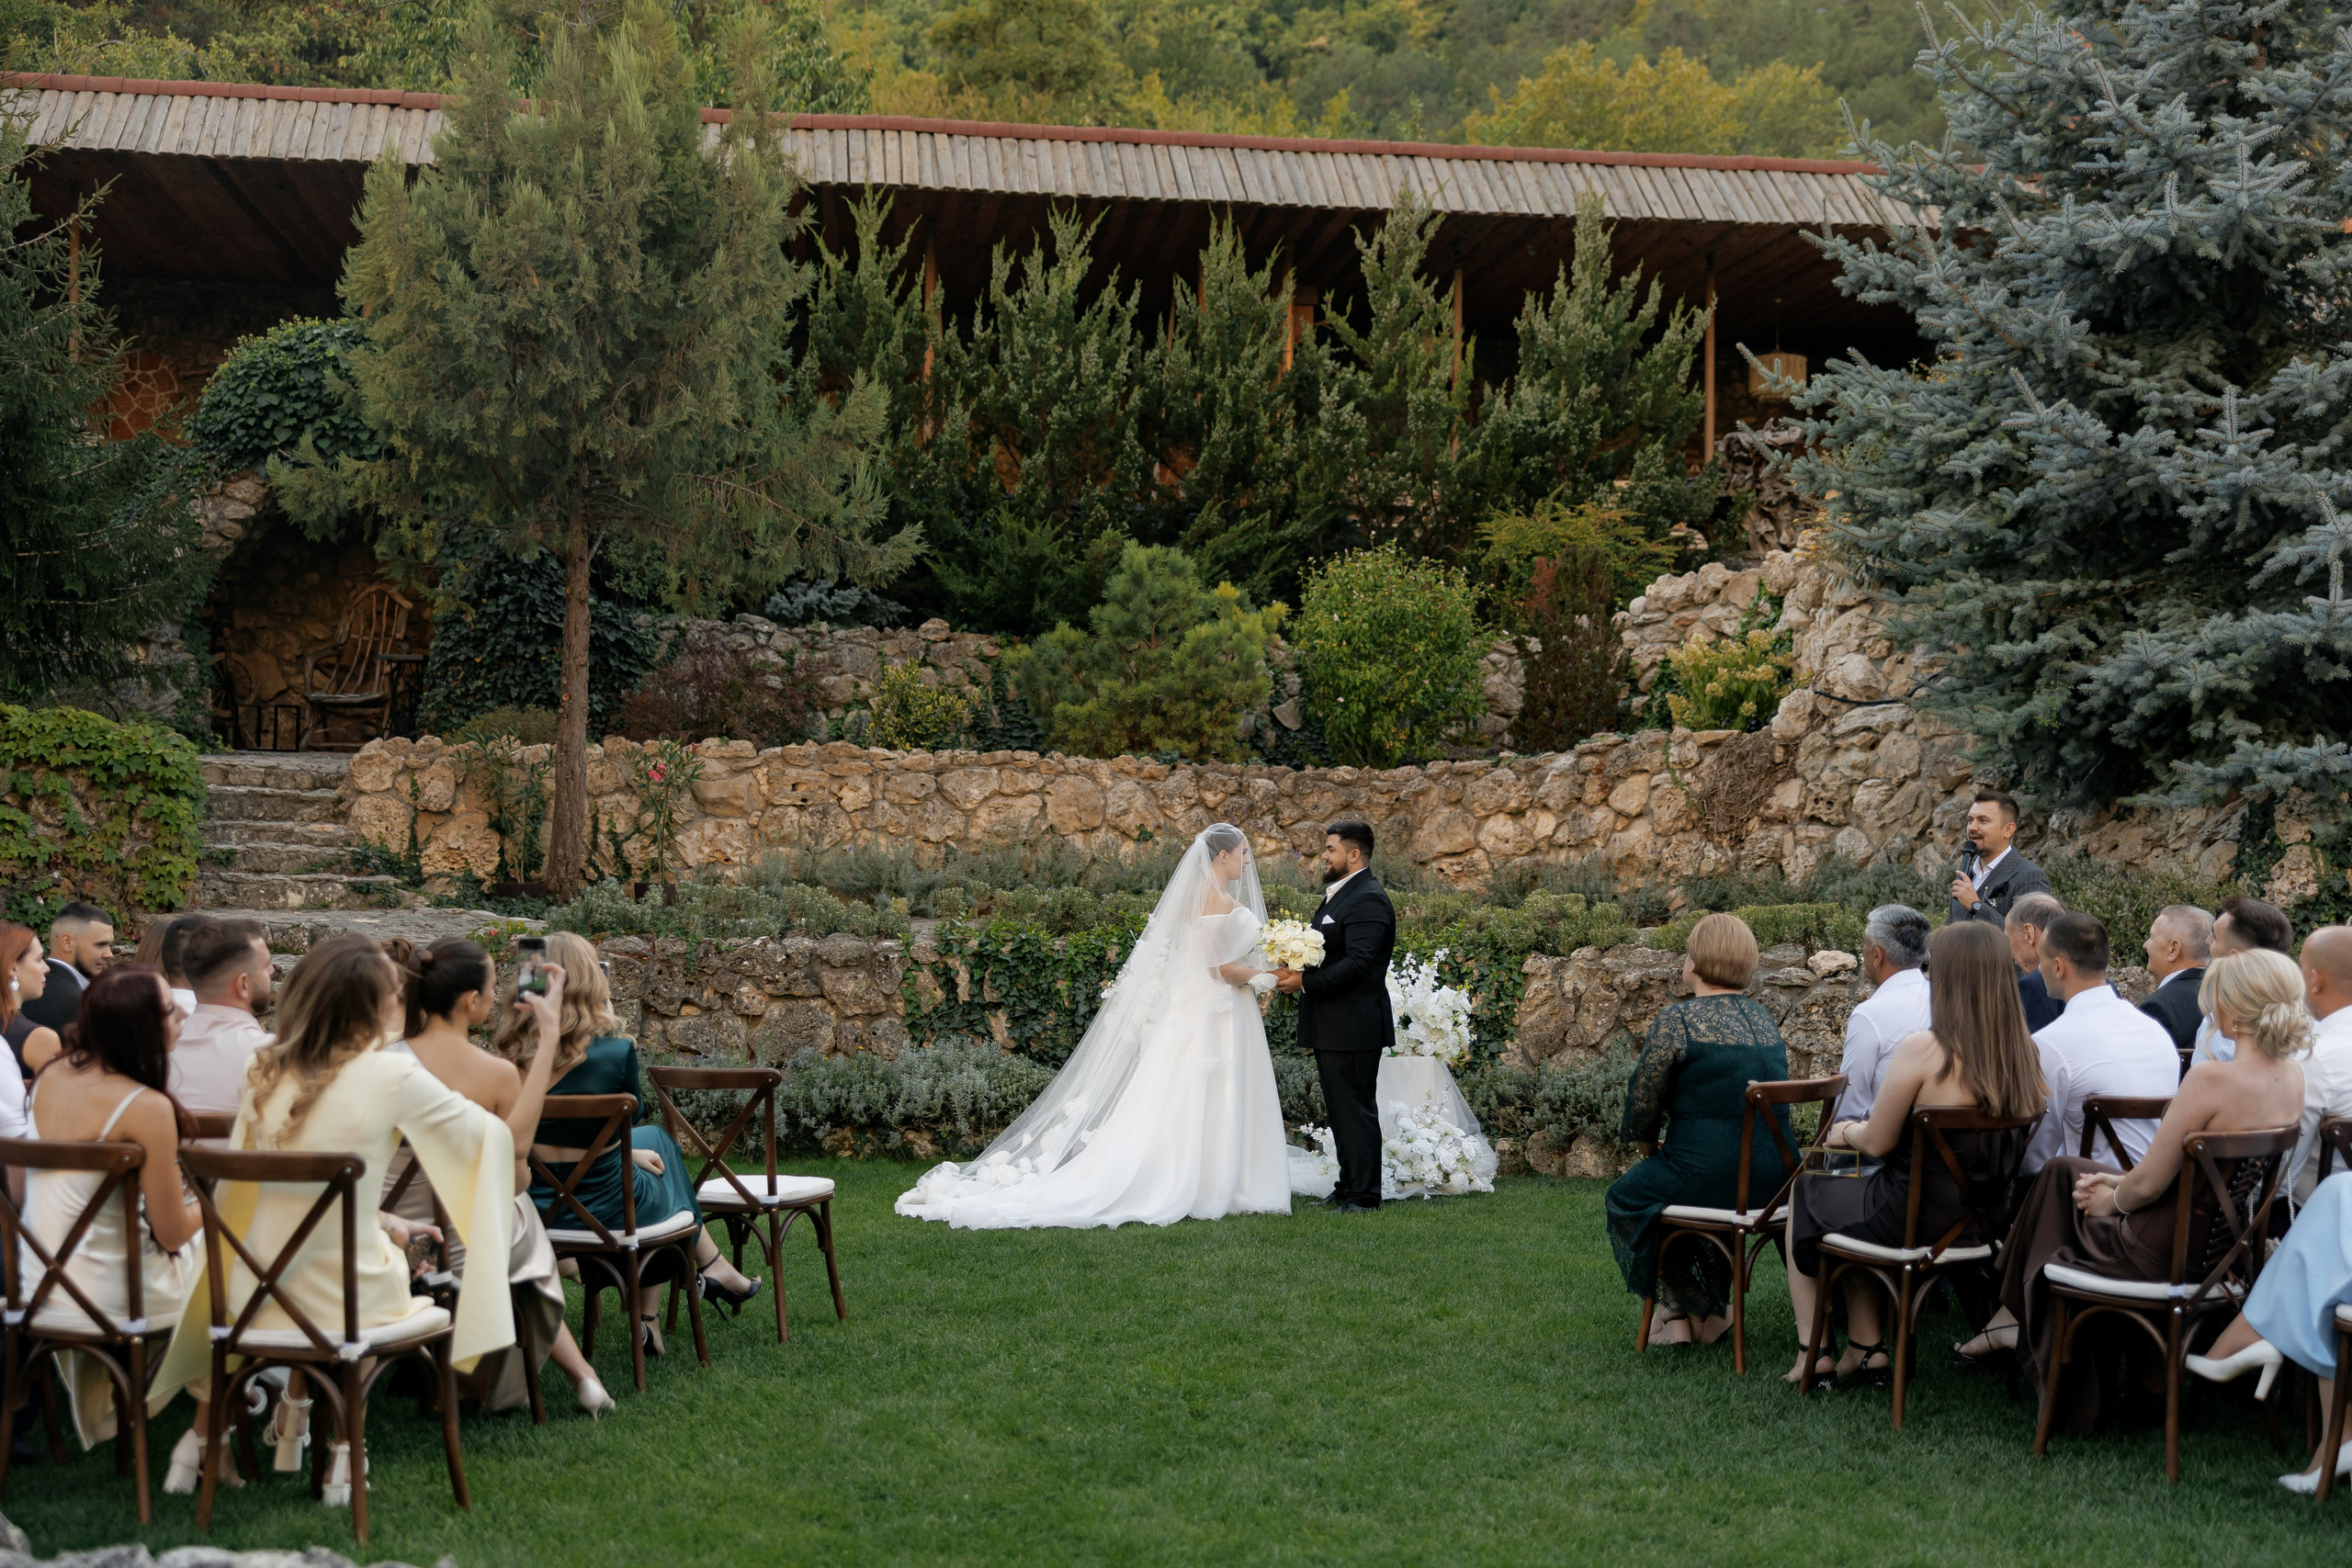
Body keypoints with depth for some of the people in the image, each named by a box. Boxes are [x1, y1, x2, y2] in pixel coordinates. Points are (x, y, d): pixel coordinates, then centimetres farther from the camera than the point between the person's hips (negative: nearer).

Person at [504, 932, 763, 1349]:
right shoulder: (613, 1048, -20)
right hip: (600, 1204, -4)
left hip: (538, 1207, 4)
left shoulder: (518, 1050, -5)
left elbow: (562, 1131, 6)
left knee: (654, 1140, 29)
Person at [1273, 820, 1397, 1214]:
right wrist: (1295, 970, 4)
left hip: (1353, 1026, -10)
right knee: (1341, 1111, 15)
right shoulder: (1337, 895, 17)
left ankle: (1363, 1196, 1)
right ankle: (1348, 1187, 23)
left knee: (1356, 1111, -4)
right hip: (1330, 1027, 10)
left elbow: (1358, 963, -25)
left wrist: (1305, 982, -23)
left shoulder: (1367, 899, -16)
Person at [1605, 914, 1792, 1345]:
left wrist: (1650, 1149, 13)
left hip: (1711, 1177, -7)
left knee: (1626, 1197, 21)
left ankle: (1688, 1309, 22)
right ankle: (1713, 1308, 37)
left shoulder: (1678, 1019, -11)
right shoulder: (1763, 1018, 12)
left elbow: (1642, 1103, -8)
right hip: (1773, 1181, 7)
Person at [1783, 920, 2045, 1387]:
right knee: (1854, 1196, 31)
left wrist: (1845, 1131, 9)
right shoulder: (2025, 1054, -4)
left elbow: (1877, 1143, -15)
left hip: (1912, 1223, -6)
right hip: (1981, 1226, 6)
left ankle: (1812, 1354, 26)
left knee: (1805, 1193, 22)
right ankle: (1866, 1349, 29)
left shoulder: (1924, 1051, -23)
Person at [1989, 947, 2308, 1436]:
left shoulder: (2212, 1079, -29)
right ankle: (2014, 1315, 36)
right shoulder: (2293, 1077, -3)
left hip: (2169, 1250, -8)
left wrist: (2109, 1200, 0)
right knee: (2063, 1170, 24)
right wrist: (2120, 1182, 10)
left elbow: (2149, 1184, -22)